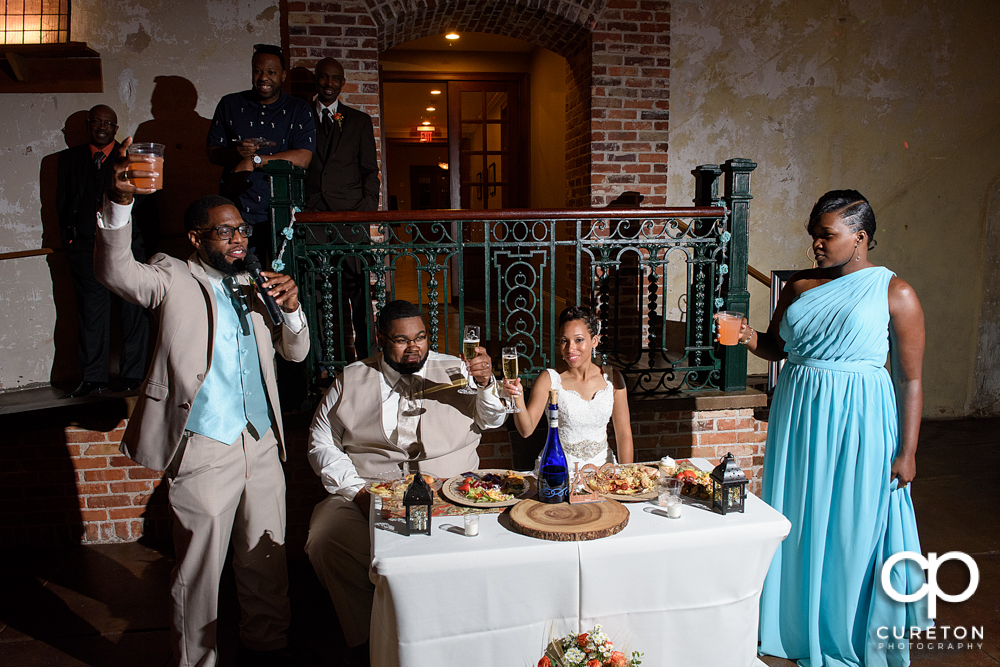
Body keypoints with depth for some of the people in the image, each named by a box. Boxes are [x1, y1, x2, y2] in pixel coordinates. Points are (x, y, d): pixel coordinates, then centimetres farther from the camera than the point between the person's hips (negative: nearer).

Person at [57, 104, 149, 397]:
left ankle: (132, 376, 4)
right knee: (91, 311, 2)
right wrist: (69, 233, 6)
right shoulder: (70, 157, 17)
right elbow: (62, 199, 16)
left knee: (132, 310, -3)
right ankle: (93, 378, 8)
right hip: (84, 245, 2)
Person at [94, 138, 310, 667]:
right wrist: (120, 200, -36)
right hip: (204, 453, -5)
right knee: (199, 572, 6)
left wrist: (291, 308, -7)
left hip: (263, 446, 6)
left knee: (267, 563, 17)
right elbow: (115, 271, -22)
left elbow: (296, 352, 13)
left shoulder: (254, 286, 14)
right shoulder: (173, 280, -2)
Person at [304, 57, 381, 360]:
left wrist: (367, 209, -3)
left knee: (358, 288, -7)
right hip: (312, 218, 1)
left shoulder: (360, 121, 16)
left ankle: (366, 355, 0)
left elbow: (370, 171, 11)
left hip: (350, 216, 0)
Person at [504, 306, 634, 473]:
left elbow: (624, 433, 7)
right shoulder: (549, 379, -4)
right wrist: (518, 400, -30)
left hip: (601, 467, 3)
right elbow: (526, 431, -12)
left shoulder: (612, 378, 4)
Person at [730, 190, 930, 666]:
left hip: (857, 425, -4)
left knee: (855, 531, 6)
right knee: (798, 525, 13)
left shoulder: (895, 293, -5)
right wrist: (752, 339, -6)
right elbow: (777, 346, 17)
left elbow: (910, 380, -5)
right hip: (798, 418, 4)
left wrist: (906, 452, -7)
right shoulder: (799, 286, 7)